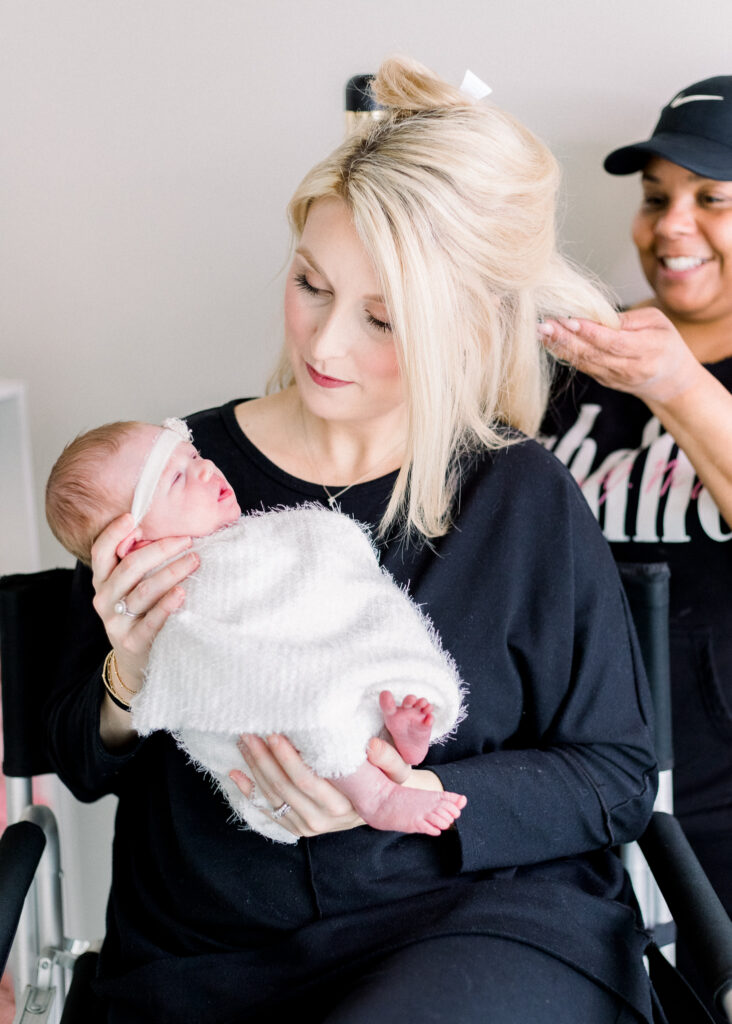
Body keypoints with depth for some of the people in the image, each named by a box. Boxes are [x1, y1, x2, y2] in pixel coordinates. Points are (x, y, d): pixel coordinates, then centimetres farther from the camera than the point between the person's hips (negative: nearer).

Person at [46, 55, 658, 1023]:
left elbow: (618, 780, 0)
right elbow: (83, 766, 9)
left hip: (481, 919, -2)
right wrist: (129, 683, -15)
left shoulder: (527, 499, -4)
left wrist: (413, 800, -16)